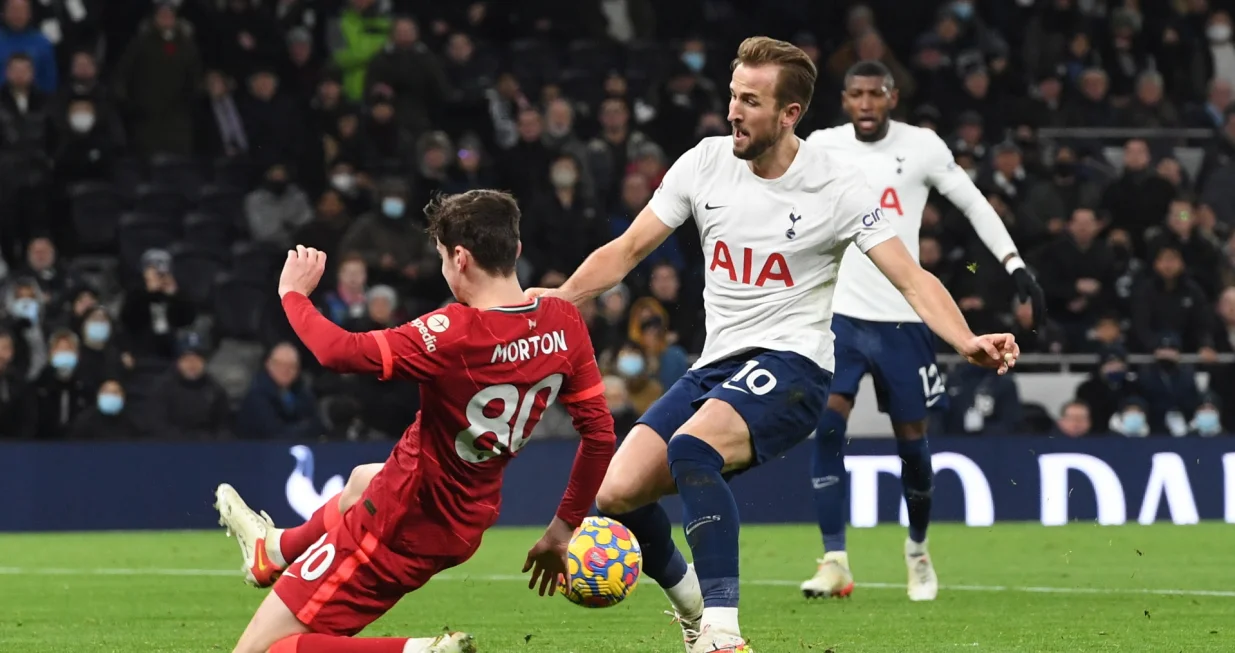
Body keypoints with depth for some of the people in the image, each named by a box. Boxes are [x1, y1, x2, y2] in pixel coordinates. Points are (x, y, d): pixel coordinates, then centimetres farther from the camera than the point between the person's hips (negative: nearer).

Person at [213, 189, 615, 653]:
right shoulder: (564, 323, -9)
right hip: (465, 526, 8)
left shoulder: (456, 334, -30)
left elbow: (339, 352, -32)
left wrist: (293, 294, -12)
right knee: (362, 480, 42)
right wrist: (564, 528, 10)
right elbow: (599, 433, -2)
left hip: (402, 526, -8)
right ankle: (276, 551, 68)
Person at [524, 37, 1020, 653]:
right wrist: (563, 296, -9)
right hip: (714, 366, 6)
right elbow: (627, 249, 9)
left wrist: (967, 341, -28)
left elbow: (912, 279, -10)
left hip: (789, 365, -6)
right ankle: (690, 600, 20)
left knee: (690, 448, -35)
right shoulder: (705, 163, 4)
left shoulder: (836, 186, -7)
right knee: (617, 492, -10)